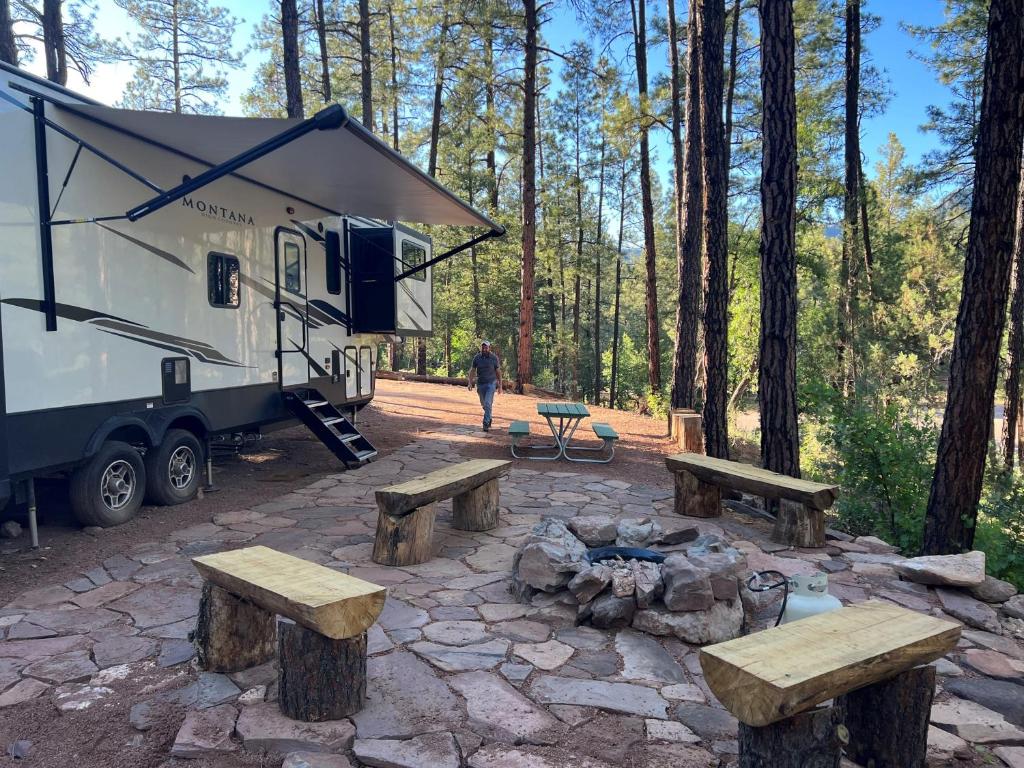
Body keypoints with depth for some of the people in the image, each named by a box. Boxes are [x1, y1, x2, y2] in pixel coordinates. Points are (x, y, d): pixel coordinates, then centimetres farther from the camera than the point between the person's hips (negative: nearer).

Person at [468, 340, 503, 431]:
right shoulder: (477, 358, -1)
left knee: (488, 403, -15)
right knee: (484, 404, 14)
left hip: (491, 383, -3)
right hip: (480, 384, 3)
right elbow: (472, 370, 5)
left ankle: (486, 424, -12)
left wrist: (500, 386, 1)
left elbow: (498, 372, 1)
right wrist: (470, 383, -6)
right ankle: (489, 418, 38)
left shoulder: (494, 358, -6)